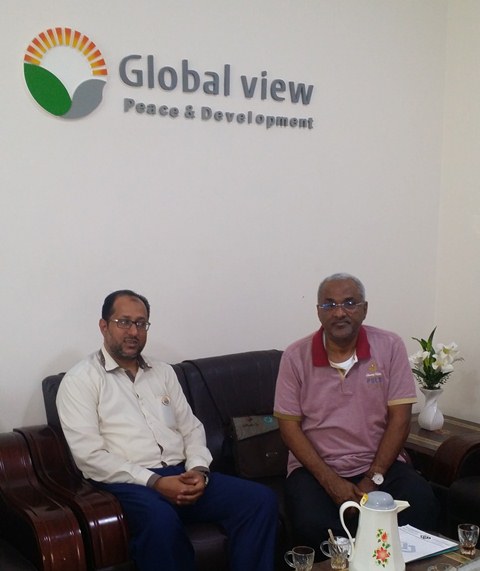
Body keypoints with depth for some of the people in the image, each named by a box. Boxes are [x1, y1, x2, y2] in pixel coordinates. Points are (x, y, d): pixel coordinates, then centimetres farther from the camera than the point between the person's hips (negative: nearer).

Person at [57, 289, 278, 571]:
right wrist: (155, 482, -17)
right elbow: (90, 455, -10)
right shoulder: (80, 380, 0)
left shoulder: (163, 372, 19)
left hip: (181, 475, 6)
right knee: (161, 520, -39)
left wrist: (198, 469, -5)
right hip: (128, 483, -5)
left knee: (261, 499, -16)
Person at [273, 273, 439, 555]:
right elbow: (289, 425, -4)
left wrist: (373, 479, -13)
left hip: (380, 464, 1)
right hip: (316, 467, 0)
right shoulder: (296, 356, -3)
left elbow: (399, 417, -4)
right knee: (312, 525, -29)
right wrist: (330, 481, -14)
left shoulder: (390, 346, -2)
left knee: (423, 506, -27)